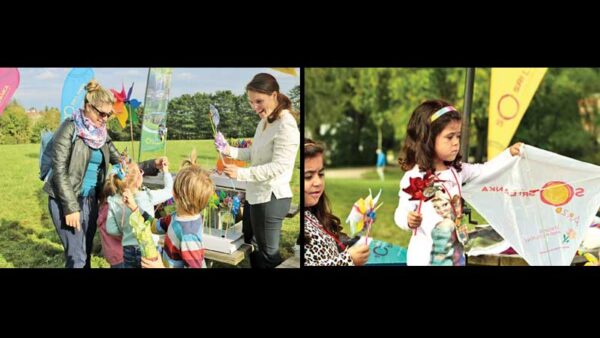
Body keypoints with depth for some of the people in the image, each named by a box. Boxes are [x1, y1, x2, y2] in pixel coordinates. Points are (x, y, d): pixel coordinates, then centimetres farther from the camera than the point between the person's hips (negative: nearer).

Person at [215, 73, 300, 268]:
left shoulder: (286, 126, -22)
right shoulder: (264, 122, 9)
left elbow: (279, 167, -27)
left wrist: (241, 173, -28)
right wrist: (229, 151, 2)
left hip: (271, 198, -10)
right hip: (255, 194, 10)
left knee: (268, 254, 5)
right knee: (251, 246, 24)